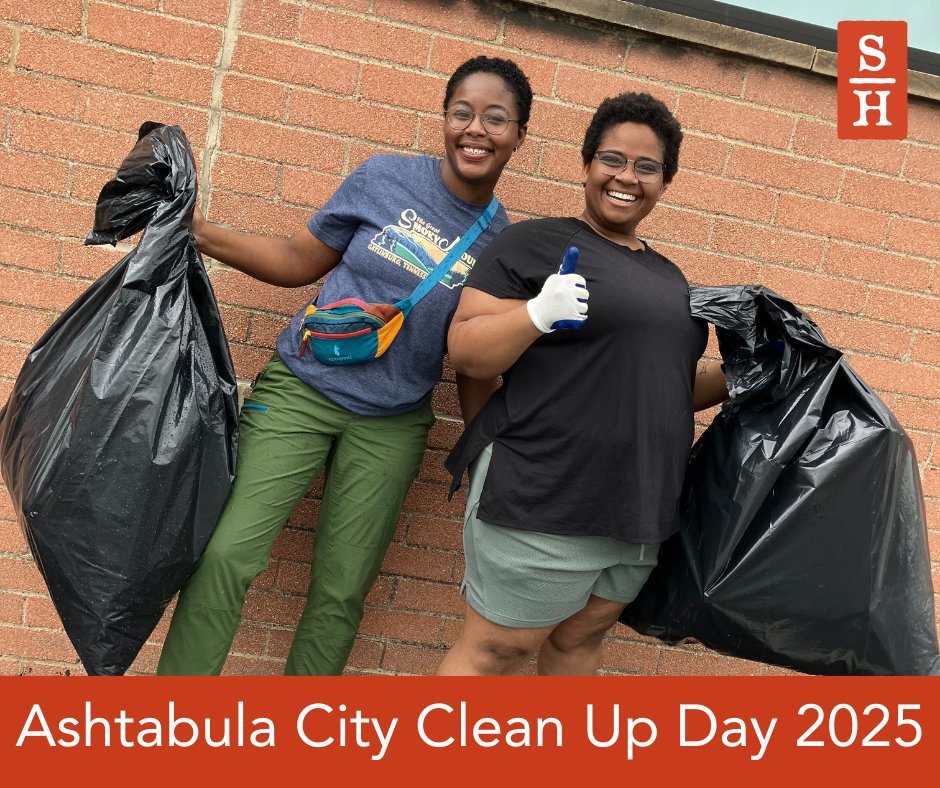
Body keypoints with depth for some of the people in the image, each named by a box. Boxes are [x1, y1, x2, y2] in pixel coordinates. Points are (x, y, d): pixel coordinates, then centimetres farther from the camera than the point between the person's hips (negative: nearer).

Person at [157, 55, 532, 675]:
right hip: (301, 387, -1)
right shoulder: (386, 177, -3)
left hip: (391, 425, 1)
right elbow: (301, 260, 5)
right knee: (227, 555, -11)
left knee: (342, 594, 5)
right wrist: (200, 232, -5)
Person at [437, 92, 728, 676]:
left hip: (638, 510, 7)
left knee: (579, 641, 18)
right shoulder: (536, 243, -5)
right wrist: (539, 313, -25)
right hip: (545, 503, -7)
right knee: (495, 652, 1)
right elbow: (465, 351, -10)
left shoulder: (668, 276, 16)